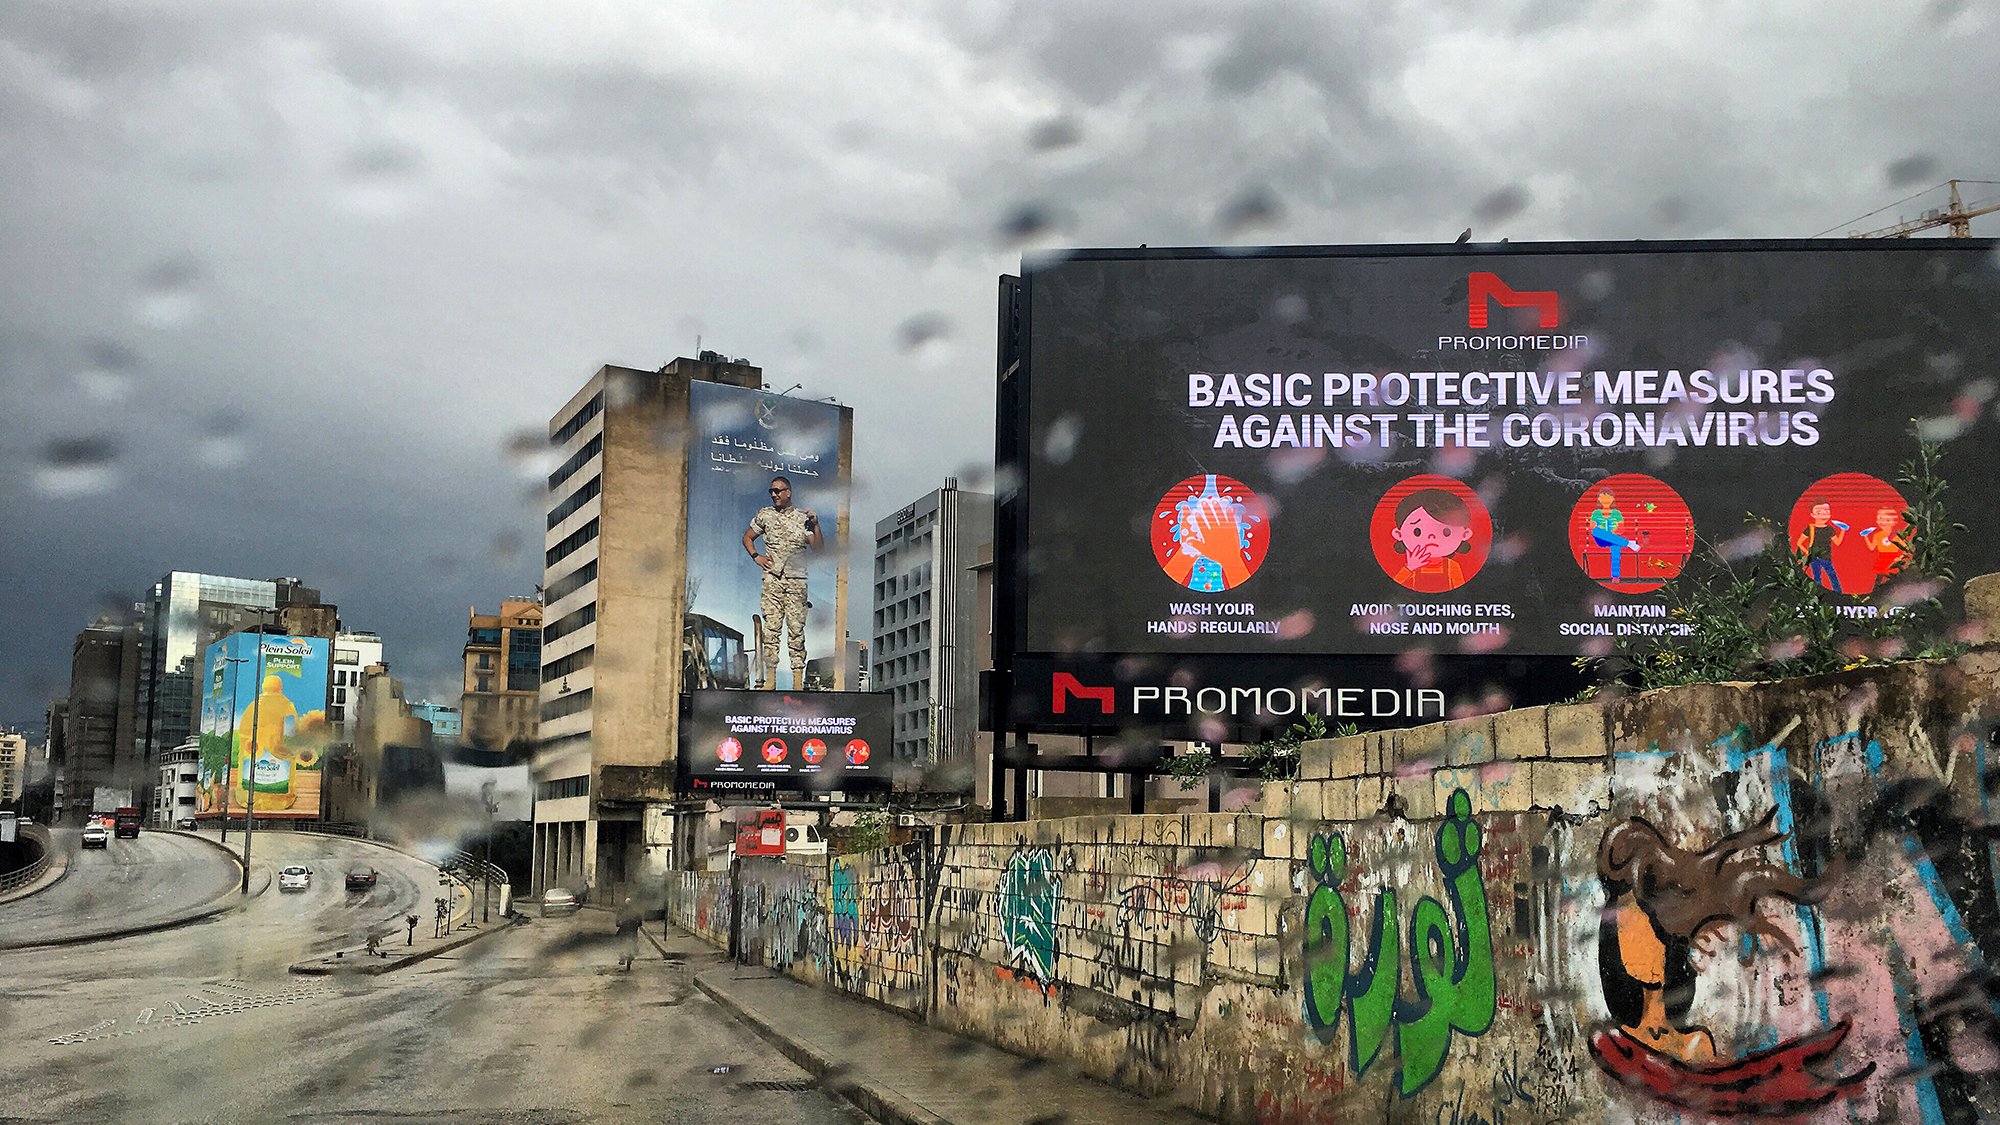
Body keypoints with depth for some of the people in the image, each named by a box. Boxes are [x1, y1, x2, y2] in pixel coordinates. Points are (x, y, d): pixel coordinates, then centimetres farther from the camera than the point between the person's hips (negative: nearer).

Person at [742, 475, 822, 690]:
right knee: (771, 627, -2)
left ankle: (798, 679, 0)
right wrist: (756, 556, 6)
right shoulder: (764, 514, 9)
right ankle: (770, 678, 1)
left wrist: (815, 526, -15)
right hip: (772, 578, 1)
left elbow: (817, 548, -1)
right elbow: (747, 537, 21)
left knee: (796, 628, -3)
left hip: (797, 580, -1)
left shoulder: (802, 517, 5)